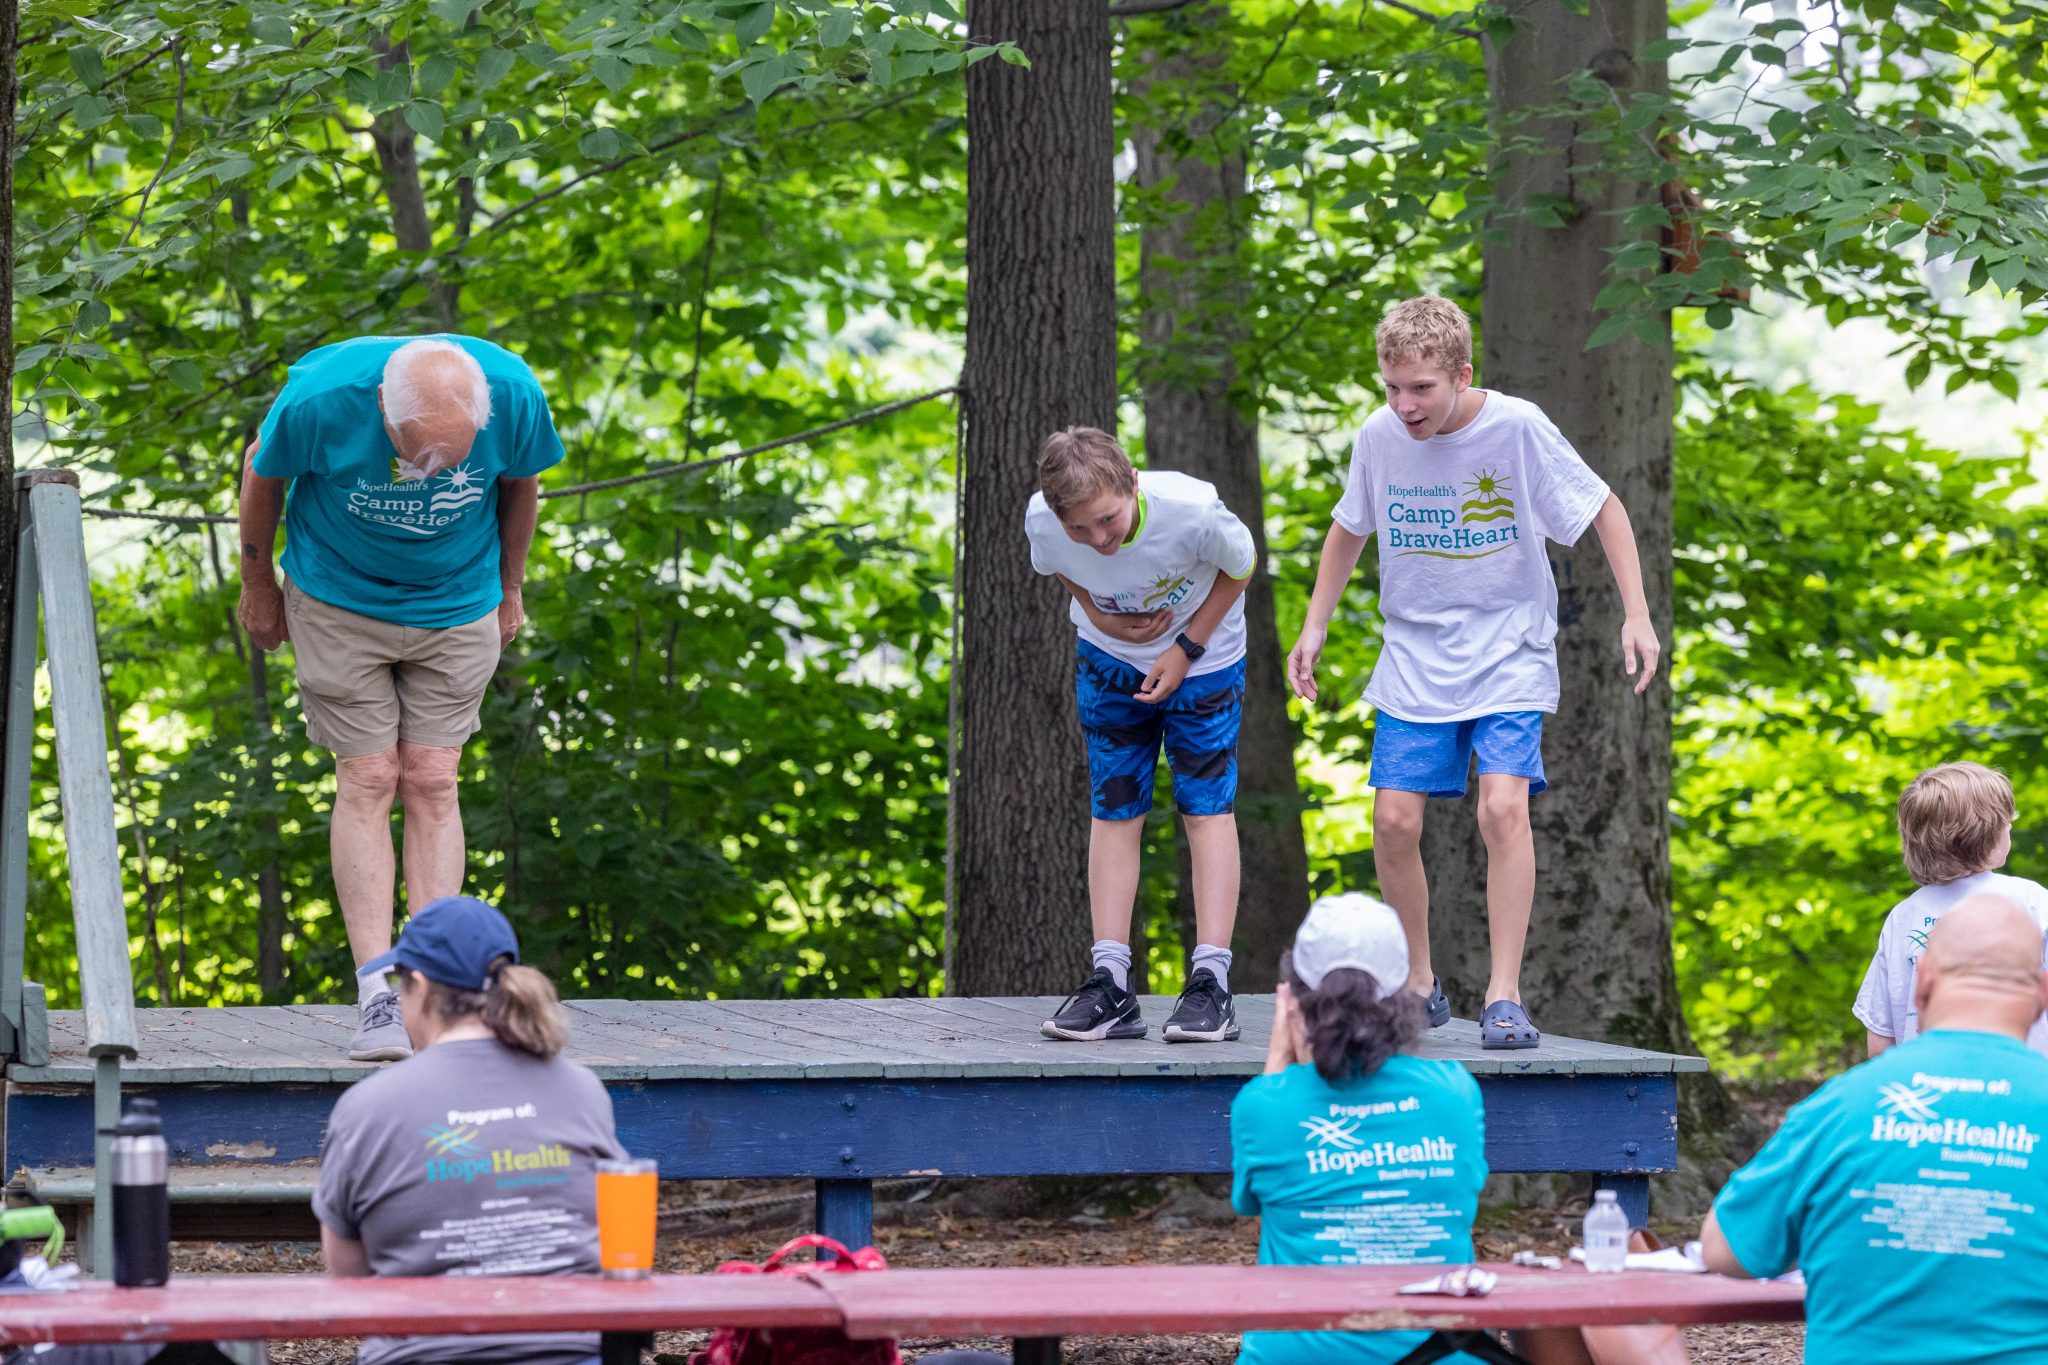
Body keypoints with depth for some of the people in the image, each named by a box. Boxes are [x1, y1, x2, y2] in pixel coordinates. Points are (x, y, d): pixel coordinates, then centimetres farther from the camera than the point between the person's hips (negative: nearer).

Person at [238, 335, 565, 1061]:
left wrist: (509, 589, 11)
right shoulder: (320, 399, -31)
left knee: (431, 782, -4)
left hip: (456, 604, 1)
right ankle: (377, 997, -8)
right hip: (340, 603, -1)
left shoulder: (514, 394, -26)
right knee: (368, 782, -7)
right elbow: (263, 473, -9)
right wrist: (257, 585, 5)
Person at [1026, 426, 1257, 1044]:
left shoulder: (1192, 511, -36)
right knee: (1113, 811, 0)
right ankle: (1110, 985, 1)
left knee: (1206, 807, -8)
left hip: (1202, 659, -3)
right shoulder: (1041, 524, -27)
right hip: (1110, 660, 3)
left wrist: (1186, 650, -17)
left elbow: (1240, 567, -13)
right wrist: (1100, 617, -17)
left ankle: (1211, 982, -9)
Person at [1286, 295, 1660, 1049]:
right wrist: (1315, 626, 10)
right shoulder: (1379, 436, -6)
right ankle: (1419, 986, 14)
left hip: (1509, 654, -3)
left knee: (1502, 807, -19)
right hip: (1414, 659, 3)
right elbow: (1349, 528, 14)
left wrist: (1637, 614, -11)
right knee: (1394, 821, -5)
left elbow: (1604, 508, -4)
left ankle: (1504, 997, -14)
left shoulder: (1517, 428, -16)